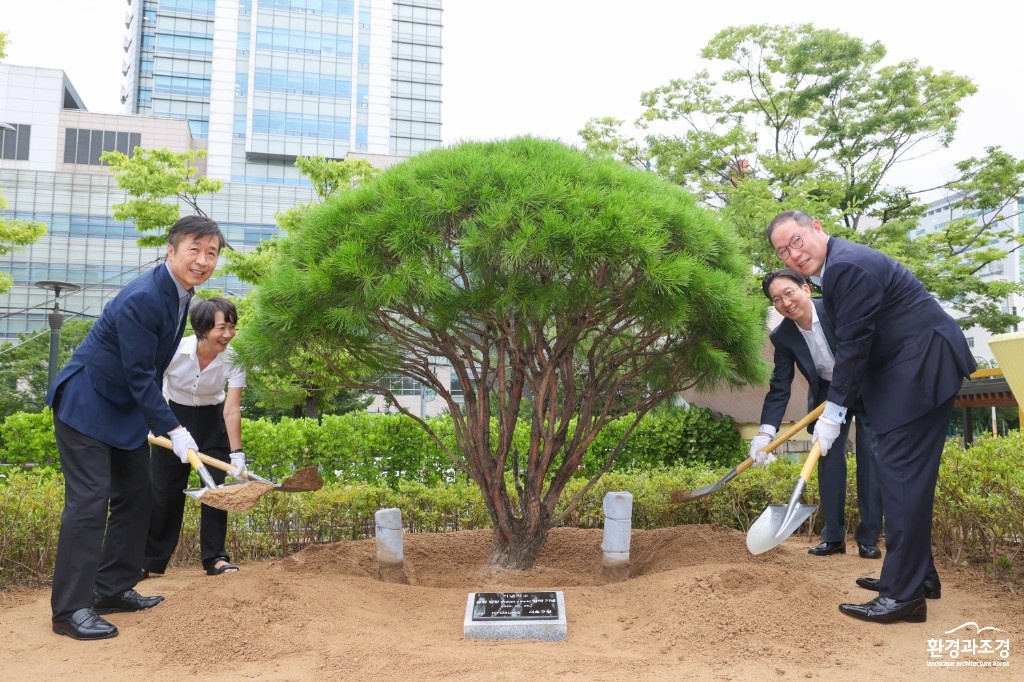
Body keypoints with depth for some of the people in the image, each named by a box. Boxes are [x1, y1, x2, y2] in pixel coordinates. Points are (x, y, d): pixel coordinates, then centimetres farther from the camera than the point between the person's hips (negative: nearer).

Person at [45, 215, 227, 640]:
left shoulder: (181, 293, 2)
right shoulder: (142, 299, -27)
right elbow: (140, 374, -25)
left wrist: (152, 422, 15)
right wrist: (173, 430, -23)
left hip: (125, 409, 9)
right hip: (85, 405, -9)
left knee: (135, 495, 10)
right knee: (90, 500, -10)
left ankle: (113, 590, 22)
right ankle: (70, 609, -1)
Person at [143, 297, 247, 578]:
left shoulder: (233, 359, -25)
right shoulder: (175, 349, -27)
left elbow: (232, 410, -25)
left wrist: (236, 453, -30)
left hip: (212, 420, 1)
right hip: (173, 415, 0)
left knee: (216, 487, -4)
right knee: (163, 489, 1)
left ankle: (215, 557, 7)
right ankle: (150, 560, 14)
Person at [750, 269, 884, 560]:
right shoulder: (782, 336, -15)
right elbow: (780, 389, -15)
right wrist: (766, 432, -27)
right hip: (827, 392, 3)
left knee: (870, 456, -5)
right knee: (829, 457, -1)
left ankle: (868, 538, 3)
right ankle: (834, 536, 7)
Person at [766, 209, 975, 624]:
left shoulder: (847, 266, -19)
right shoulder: (837, 267, 13)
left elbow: (854, 344, -20)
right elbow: (853, 340, 17)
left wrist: (834, 413, -15)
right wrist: (837, 404, 18)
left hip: (923, 367, -11)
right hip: (908, 368, 11)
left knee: (900, 472, -12)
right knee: (905, 473, 14)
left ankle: (904, 593, -9)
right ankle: (918, 573, 24)